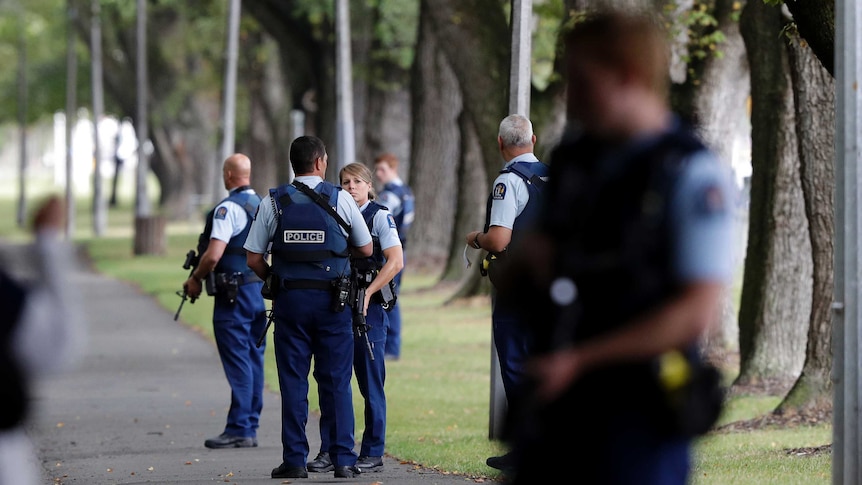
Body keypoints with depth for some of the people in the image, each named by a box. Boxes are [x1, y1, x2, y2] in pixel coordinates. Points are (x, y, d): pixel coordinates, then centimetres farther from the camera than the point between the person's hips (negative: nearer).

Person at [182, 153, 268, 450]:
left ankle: (238, 430, -7)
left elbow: (213, 255, -20)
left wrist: (195, 278, -6)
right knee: (254, 360, 11)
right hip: (260, 289, 8)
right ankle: (251, 427, 14)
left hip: (234, 293, -8)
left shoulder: (228, 208, -14)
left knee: (237, 361, -7)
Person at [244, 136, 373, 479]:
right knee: (336, 381, 4)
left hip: (290, 299, 1)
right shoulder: (339, 199, -1)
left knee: (293, 382, 5)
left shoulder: (273, 202, 1)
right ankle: (343, 460, 2)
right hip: (332, 300, -1)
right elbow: (365, 250, 7)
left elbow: (253, 259, 0)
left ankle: (294, 460, 3)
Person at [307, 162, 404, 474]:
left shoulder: (380, 216, -2)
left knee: (371, 383, -2)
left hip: (369, 308, -5)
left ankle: (373, 454, 4)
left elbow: (395, 262, -10)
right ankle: (329, 451, 7)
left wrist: (367, 294, -16)